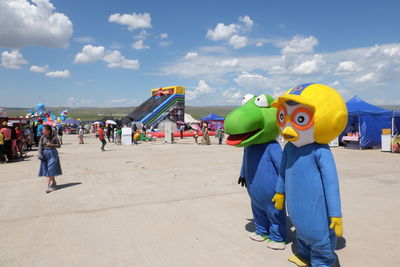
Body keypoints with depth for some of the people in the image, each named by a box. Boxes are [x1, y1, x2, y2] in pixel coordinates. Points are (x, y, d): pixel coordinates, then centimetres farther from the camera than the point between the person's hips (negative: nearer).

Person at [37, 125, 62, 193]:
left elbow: (59, 145, -1)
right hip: (45, 154, 4)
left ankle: (48, 186, -9)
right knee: (46, 170, 12)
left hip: (52, 154, -4)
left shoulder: (54, 137, -8)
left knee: (50, 169, -10)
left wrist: (51, 144, -15)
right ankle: (53, 183, 31)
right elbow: (40, 146, 2)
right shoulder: (42, 137, 1)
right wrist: (39, 153, -13)